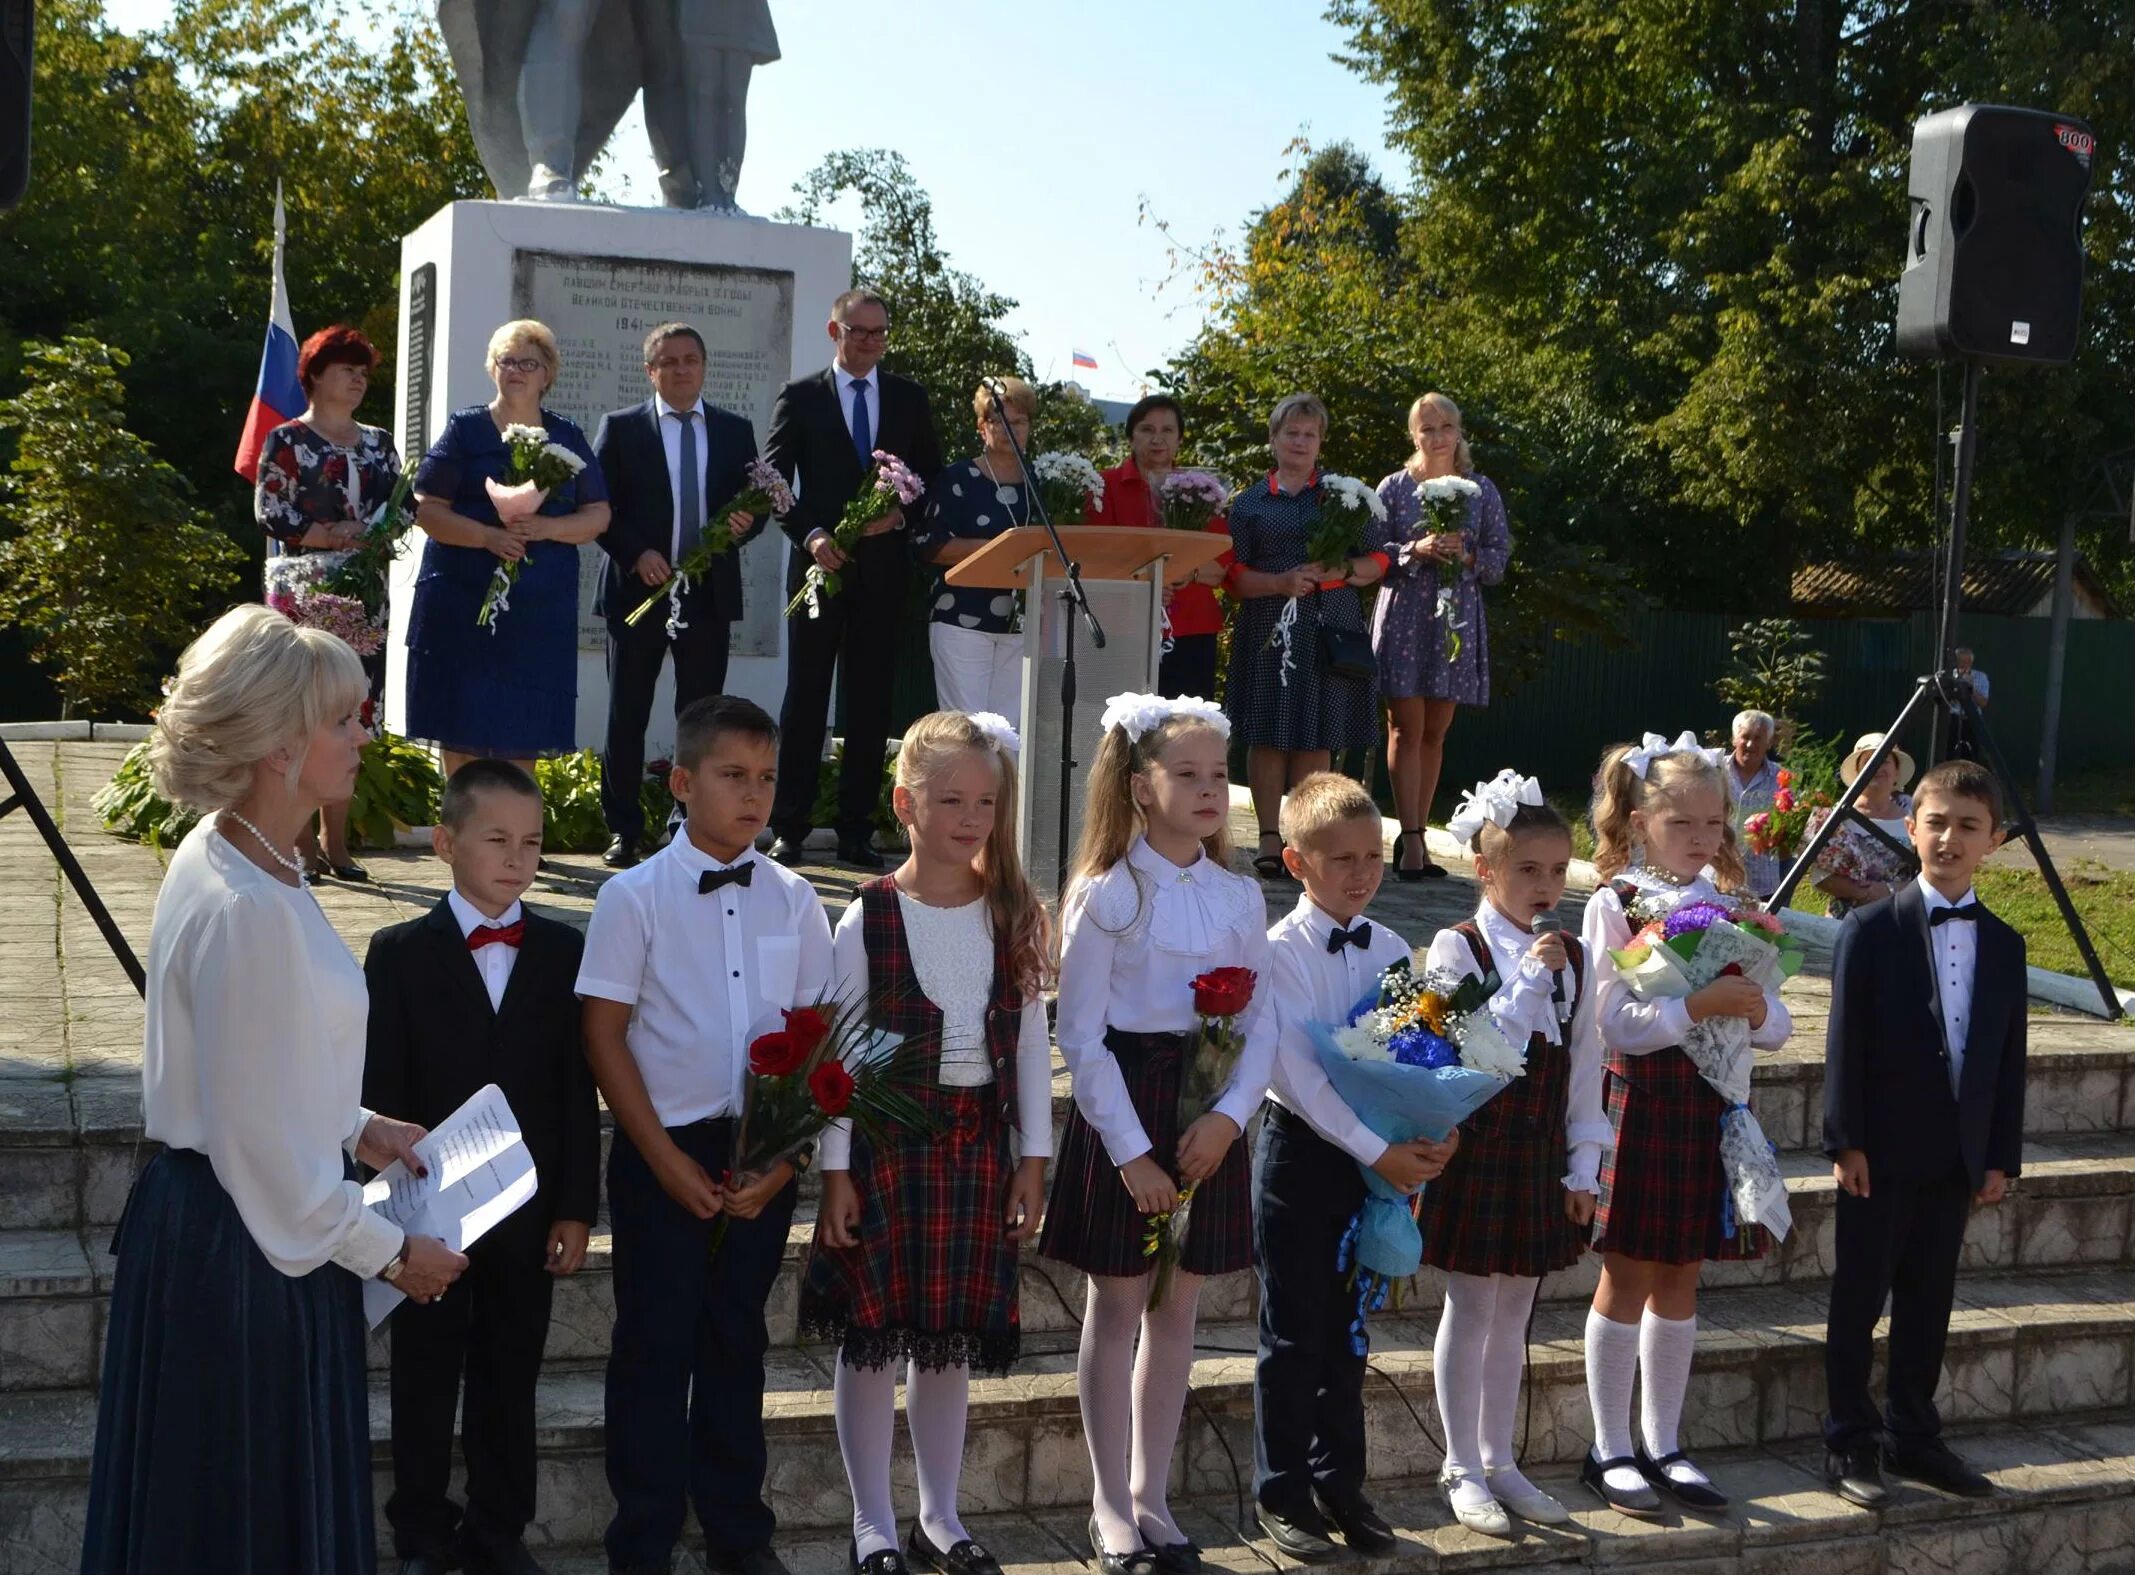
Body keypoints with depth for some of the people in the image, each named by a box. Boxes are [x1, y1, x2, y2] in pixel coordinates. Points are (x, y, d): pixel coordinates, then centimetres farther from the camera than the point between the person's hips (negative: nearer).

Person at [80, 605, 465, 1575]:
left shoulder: (226, 851, 3)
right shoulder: (250, 909, -27)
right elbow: (259, 1140, -23)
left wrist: (356, 1126, 13)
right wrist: (387, 1251, -12)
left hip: (202, 1222, 9)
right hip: (242, 1249, -9)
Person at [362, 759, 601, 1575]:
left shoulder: (563, 951, 1)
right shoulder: (400, 952, -5)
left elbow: (578, 1090, 1)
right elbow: (382, 1092, -5)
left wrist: (576, 1209, -1)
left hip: (527, 1212, 2)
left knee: (509, 1383, 13)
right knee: (425, 1384, 10)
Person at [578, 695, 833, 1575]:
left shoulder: (793, 901, 2)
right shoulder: (635, 897, -6)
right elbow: (605, 1037, -6)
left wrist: (787, 1155, -5)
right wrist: (667, 1160, -10)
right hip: (665, 1149, -3)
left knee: (737, 1342, 14)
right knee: (655, 1345, 5)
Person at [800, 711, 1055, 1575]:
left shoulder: (1014, 916, 2)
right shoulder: (867, 920, -9)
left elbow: (1032, 1042, 5)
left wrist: (1031, 1157, 4)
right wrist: (836, 1170, -8)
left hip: (978, 1142, 3)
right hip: (887, 1142, -3)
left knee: (955, 1334, 13)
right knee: (873, 1333, 5)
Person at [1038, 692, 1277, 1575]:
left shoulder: (1239, 897, 5)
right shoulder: (1107, 895, -9)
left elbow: (1261, 1023, 4)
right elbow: (1080, 1036, -11)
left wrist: (1230, 1114, -13)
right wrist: (1131, 1152, -15)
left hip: (1210, 1119, 4)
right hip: (1122, 1109, -4)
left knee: (1177, 1310, 11)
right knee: (1116, 1309, 5)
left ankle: (1150, 1495, 25)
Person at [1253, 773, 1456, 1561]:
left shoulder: (1392, 951, 4)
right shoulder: (1279, 950, -13)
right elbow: (1298, 1069, -19)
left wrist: (1438, 1131, -17)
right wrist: (1377, 1151, -23)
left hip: (1376, 1154, 5)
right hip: (1302, 1149, -5)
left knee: (1348, 1328, 15)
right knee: (1294, 1332, 5)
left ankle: (1340, 1484, 28)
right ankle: (1283, 1495, 18)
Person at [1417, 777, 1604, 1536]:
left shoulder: (1572, 957, 6)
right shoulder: (1458, 947, -10)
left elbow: (1583, 1065, 8)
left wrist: (1583, 1164, 6)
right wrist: (1532, 979, -23)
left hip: (1541, 1156, 5)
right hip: (1476, 1151, -5)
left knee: (1514, 1312, 13)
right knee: (1470, 1310, 3)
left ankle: (1499, 1461, 25)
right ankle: (1463, 1469, 15)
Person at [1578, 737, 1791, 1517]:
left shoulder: (1729, 907, 8)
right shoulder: (1615, 905, -7)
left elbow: (1776, 1027, 6)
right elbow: (1620, 1023, -16)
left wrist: (1756, 1011, -16)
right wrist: (1703, 1003, -26)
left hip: (1710, 1105, 5)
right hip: (1640, 1103, -5)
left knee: (1680, 1277, 12)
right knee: (1628, 1277, 3)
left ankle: (1662, 1444, 24)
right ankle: (1610, 1449, 15)